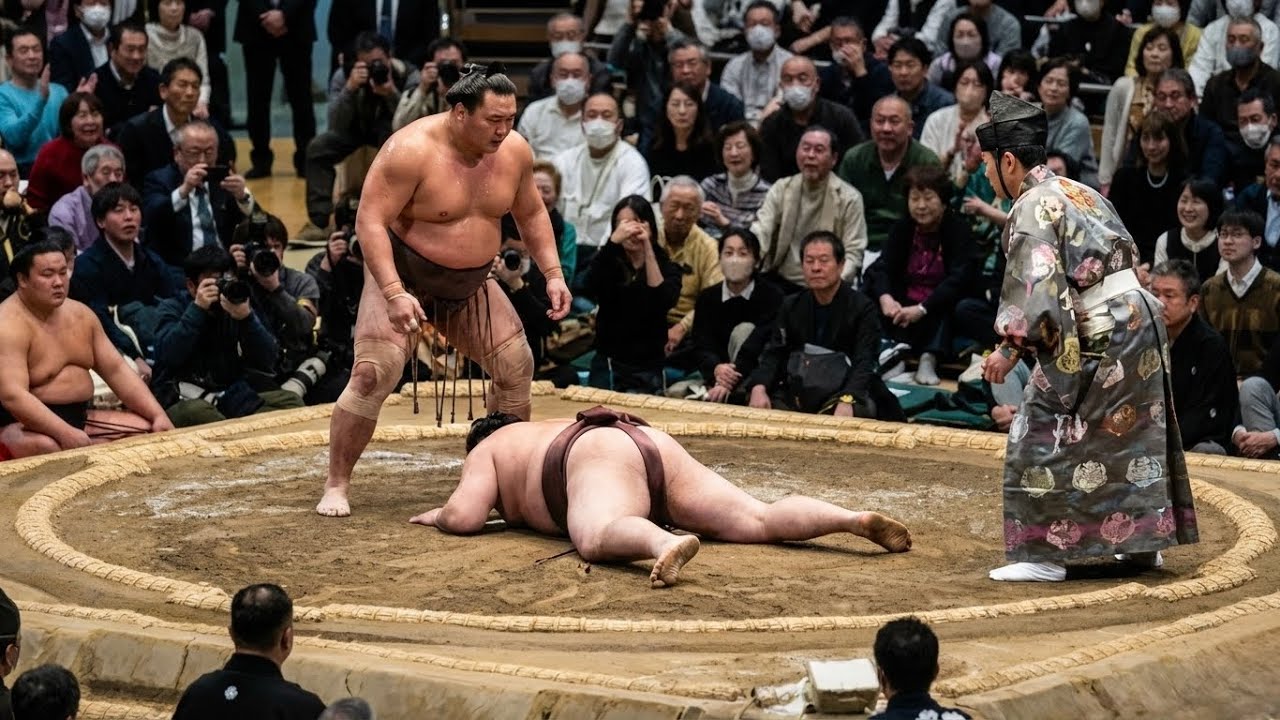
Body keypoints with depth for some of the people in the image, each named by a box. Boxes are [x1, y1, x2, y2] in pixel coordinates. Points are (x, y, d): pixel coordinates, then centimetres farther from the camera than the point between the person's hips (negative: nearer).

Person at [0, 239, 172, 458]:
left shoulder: (80, 314, 9)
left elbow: (117, 370, 10)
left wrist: (158, 416, -2)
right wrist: (65, 433, -37)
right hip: (26, 425, -8)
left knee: (149, 431, -3)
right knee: (46, 447, -41)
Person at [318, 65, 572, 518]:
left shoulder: (514, 151, -7)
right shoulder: (412, 150, -26)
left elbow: (531, 215, 10)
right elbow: (370, 221, -27)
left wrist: (552, 273, -1)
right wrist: (394, 293, -36)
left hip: (470, 284, 6)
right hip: (402, 275, -6)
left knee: (517, 366, 2)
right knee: (373, 373, -19)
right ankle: (335, 487, -11)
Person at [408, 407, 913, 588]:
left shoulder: (485, 450, 25)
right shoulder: (552, 431, 44)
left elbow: (465, 517, 10)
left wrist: (437, 516, 32)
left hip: (602, 455, -7)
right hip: (655, 446, 7)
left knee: (597, 539, -37)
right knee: (758, 522, -6)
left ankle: (667, 544, -68)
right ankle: (856, 519, -27)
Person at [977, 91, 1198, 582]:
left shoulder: (1032, 208, -11)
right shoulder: (1080, 192, 15)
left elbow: (1035, 286, -20)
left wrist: (1011, 347, -12)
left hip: (1095, 340, -9)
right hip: (1138, 322, 9)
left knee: (1044, 437, -2)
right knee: (1131, 433, 19)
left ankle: (1045, 553, -2)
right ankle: (1144, 539, 26)